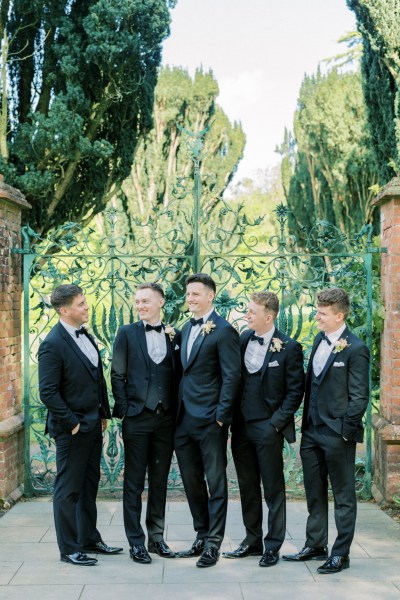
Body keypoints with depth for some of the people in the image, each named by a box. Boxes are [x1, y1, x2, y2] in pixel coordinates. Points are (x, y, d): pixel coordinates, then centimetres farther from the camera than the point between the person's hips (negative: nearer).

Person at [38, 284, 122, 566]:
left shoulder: (87, 337, 9)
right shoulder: (53, 345, -17)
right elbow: (48, 392, -19)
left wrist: (104, 414, 12)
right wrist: (72, 423, -16)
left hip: (93, 426, 8)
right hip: (71, 430, -8)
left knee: (89, 486, 17)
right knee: (68, 490, 3)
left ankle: (90, 539, 30)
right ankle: (69, 548, 14)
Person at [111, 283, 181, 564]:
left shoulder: (175, 335, 6)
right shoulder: (127, 333, 0)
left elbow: (178, 375, 8)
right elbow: (118, 376, 0)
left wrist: (177, 412, 2)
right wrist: (123, 410, -7)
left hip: (165, 418, 3)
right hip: (137, 417, -3)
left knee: (160, 481, 11)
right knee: (134, 483, 3)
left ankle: (156, 537, 21)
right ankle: (136, 541, 11)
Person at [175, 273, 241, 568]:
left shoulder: (223, 330, -10)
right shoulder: (186, 329, 14)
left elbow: (232, 376, -14)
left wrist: (221, 416, -16)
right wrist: (178, 411, 12)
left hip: (209, 421, -8)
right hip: (184, 419, 8)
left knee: (216, 482, 2)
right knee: (192, 482, 14)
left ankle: (213, 543, 10)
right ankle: (202, 537, 27)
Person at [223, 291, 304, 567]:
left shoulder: (289, 347, -10)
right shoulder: (243, 339, 5)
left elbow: (295, 391, -8)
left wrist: (276, 423, -12)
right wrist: (233, 418, 4)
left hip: (268, 429, -5)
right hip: (242, 426, 6)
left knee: (273, 489, 4)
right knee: (247, 487, 14)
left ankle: (273, 546, 15)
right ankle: (252, 541, 26)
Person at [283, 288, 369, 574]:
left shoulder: (355, 349, -14)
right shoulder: (319, 340, 9)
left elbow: (359, 397, -14)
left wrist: (345, 431, -15)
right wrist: (306, 421, 13)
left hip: (337, 435, -8)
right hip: (312, 432, 8)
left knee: (344, 495, 6)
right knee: (314, 493, 17)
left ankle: (341, 553, 15)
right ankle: (315, 546, 29)